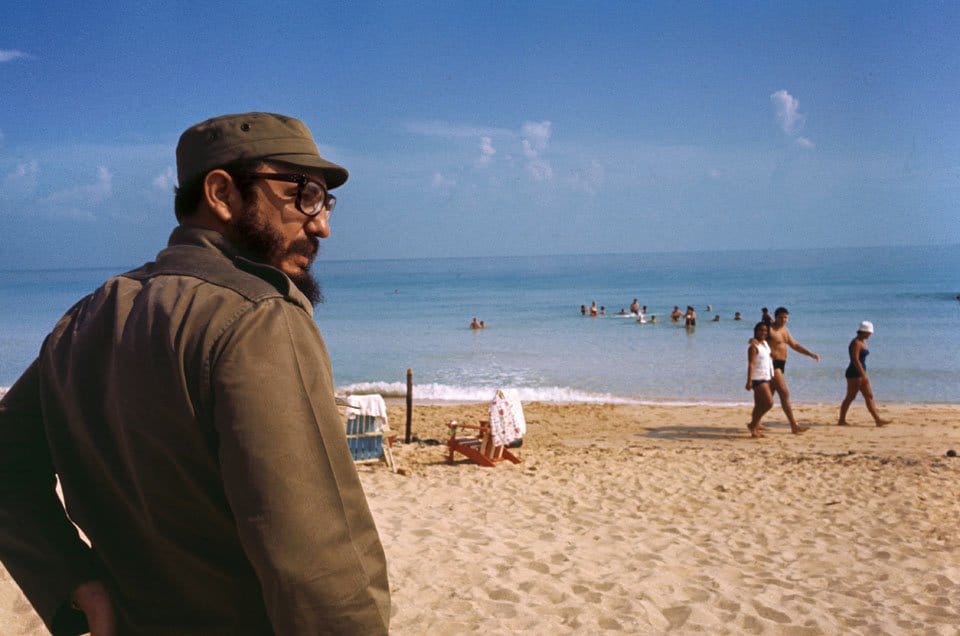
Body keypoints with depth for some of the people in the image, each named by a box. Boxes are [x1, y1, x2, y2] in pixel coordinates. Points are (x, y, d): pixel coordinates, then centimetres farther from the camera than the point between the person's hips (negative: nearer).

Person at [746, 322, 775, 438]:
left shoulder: (765, 343, 11)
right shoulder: (753, 346, -14)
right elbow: (751, 364, -20)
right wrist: (749, 381, -24)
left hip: (766, 378, 9)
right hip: (758, 379, -9)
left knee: (760, 405, 11)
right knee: (769, 403, -13)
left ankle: (755, 429, 15)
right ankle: (753, 425, -1)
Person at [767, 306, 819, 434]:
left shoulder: (785, 330, 17)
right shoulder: (770, 329, -12)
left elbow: (795, 345, 24)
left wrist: (811, 354, 16)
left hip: (781, 365, 10)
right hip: (773, 364, -10)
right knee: (784, 393, -12)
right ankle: (794, 426, -12)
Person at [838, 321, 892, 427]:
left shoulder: (862, 342, 14)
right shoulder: (856, 343, -16)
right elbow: (855, 359, -23)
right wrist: (863, 374, -26)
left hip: (860, 373, 10)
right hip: (854, 374, -10)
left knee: (869, 396, 5)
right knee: (850, 397, -4)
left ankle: (878, 420, 4)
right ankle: (841, 420, 4)